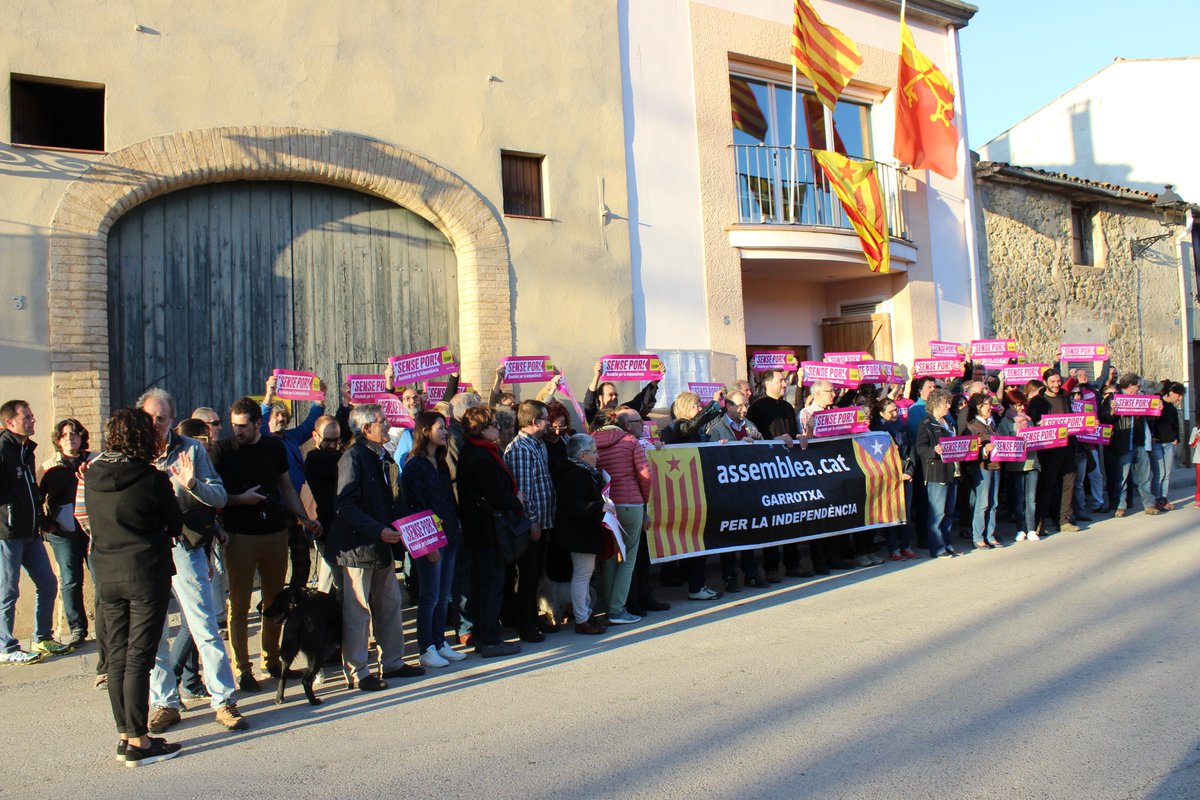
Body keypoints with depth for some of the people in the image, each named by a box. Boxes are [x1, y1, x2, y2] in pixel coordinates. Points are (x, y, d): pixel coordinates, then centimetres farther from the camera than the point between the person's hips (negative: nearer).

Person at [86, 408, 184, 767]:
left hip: (106, 576, 6)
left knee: (117, 656, 13)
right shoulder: (153, 479, -14)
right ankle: (138, 742, 4)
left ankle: (125, 734, 22)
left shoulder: (92, 476, 2)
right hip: (147, 574, -5)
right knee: (138, 657, -1)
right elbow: (176, 527, -3)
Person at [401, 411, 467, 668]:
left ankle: (440, 643, 22)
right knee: (430, 596, -1)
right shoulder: (415, 465, -9)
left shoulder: (441, 463, 15)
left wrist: (457, 529, 9)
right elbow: (416, 506, -14)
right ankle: (426, 649, 9)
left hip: (449, 537, 8)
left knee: (444, 596, 13)